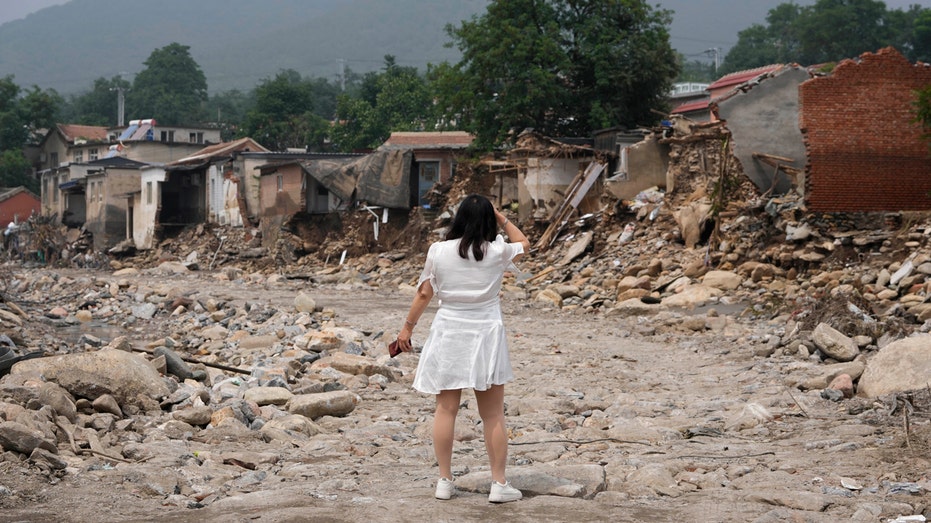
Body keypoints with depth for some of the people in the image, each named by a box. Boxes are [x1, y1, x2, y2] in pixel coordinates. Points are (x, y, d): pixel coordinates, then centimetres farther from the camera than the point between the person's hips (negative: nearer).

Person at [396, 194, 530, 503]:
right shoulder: (497, 252, -5)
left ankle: (444, 481, 11)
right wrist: (502, 219, 17)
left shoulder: (438, 251, -4)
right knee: (493, 414, 5)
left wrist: (407, 327, 12)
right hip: (486, 336, -1)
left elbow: (424, 294, 2)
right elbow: (524, 245, 17)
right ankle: (499, 483, 8)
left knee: (446, 409, 8)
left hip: (448, 333, 1)